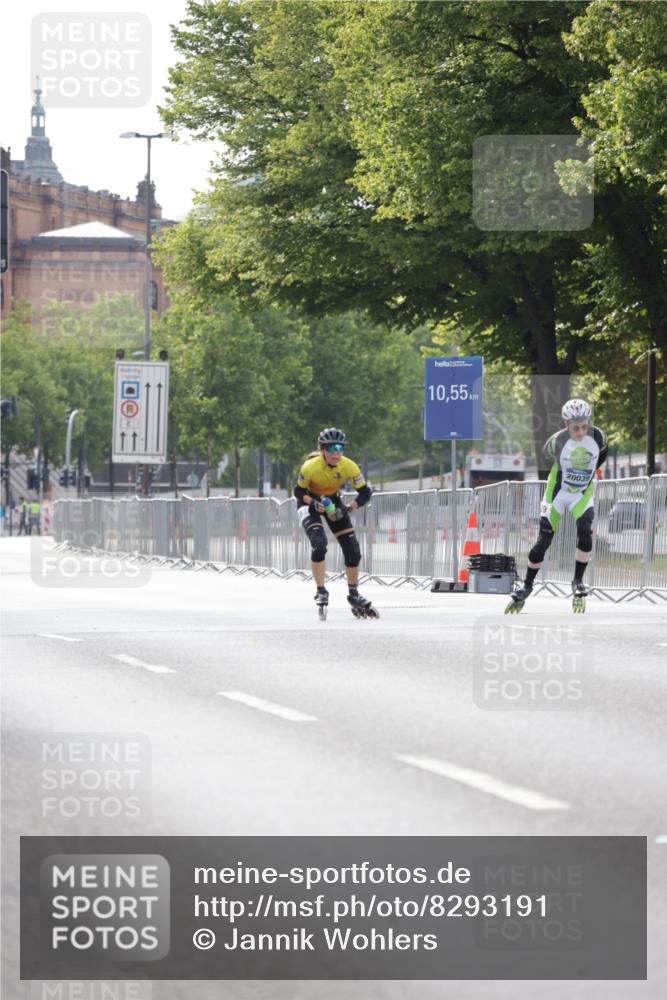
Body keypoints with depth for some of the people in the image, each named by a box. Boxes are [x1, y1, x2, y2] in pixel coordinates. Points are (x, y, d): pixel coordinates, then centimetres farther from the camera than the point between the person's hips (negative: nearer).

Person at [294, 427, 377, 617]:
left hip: (333, 501, 3)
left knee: (352, 549, -3)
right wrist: (313, 503, -33)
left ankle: (354, 595, 15)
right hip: (310, 501, -3)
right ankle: (321, 592, -15)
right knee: (319, 543, -28)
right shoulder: (310, 467, -30)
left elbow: (365, 493, -17)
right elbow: (298, 491, -15)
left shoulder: (349, 466, -25)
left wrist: (346, 510, -29)